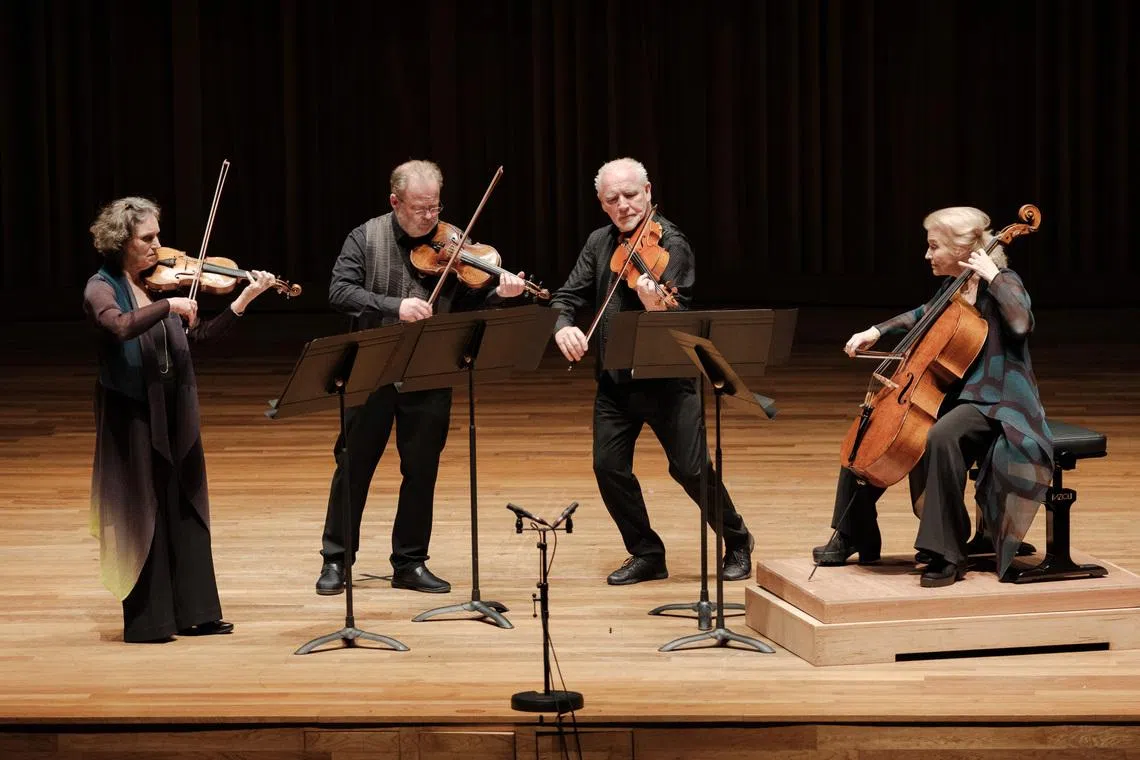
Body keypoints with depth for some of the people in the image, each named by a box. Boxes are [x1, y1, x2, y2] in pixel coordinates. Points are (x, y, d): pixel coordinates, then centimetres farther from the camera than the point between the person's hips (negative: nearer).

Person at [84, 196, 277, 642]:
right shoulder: (102, 287, -9)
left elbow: (202, 334, 7)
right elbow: (120, 327, -30)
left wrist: (245, 299, -1)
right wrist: (168, 306, -29)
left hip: (174, 413, 6)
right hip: (131, 415, -6)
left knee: (186, 510, 9)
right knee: (142, 514, -1)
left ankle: (193, 613, 17)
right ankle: (147, 621, 7)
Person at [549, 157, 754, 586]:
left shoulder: (670, 243, -12)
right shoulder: (599, 244, 7)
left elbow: (679, 313, -22)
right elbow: (569, 296, 5)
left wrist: (656, 307, -46)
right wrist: (563, 326, -18)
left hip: (666, 376, -5)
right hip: (614, 380, 5)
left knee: (691, 467, -7)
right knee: (609, 466, -4)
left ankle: (737, 543, 17)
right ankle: (647, 555, 14)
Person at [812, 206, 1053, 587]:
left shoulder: (1002, 283, -10)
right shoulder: (952, 288, 10)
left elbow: (1021, 323, -31)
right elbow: (922, 316, 31)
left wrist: (993, 277, -25)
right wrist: (877, 331, 19)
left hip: (993, 401, -9)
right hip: (949, 394, 9)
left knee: (942, 437, -39)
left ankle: (947, 555, -34)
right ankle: (852, 536, 16)